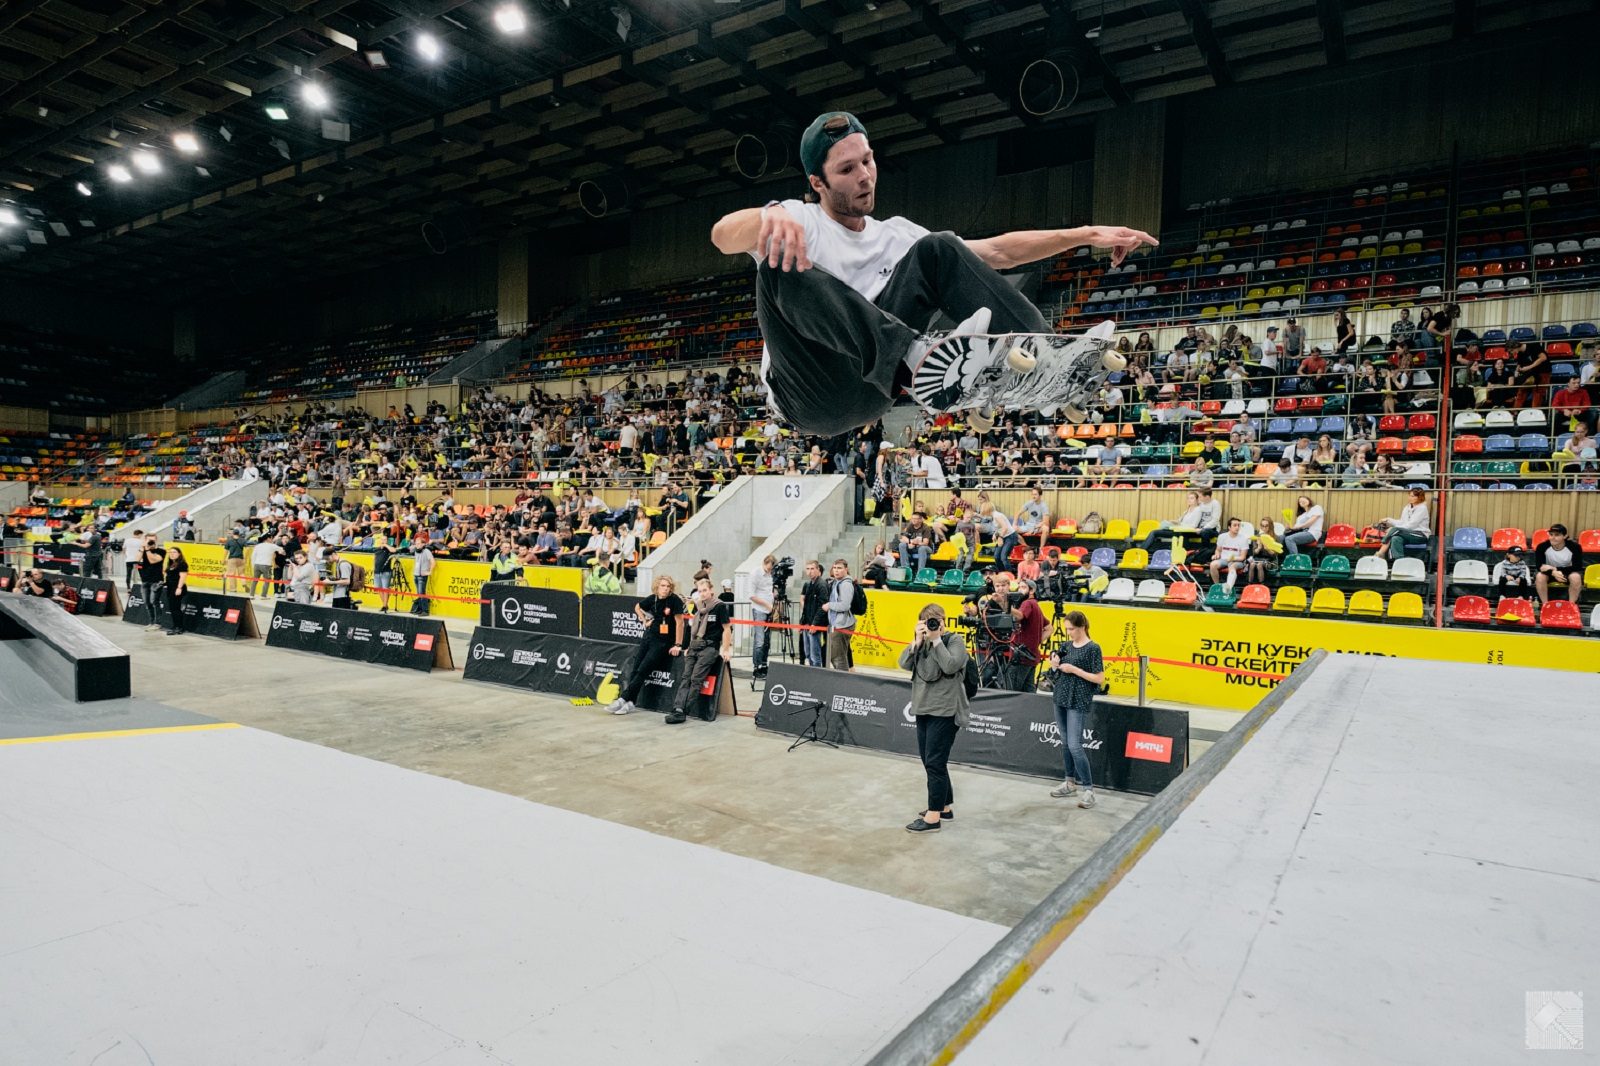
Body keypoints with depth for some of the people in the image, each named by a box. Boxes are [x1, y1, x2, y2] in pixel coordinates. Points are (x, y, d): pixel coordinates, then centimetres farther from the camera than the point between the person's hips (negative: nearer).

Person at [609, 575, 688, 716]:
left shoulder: (675, 600, -15)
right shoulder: (652, 598, 1)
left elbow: (679, 622, -15)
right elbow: (637, 607, 22)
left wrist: (677, 645, -17)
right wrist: (645, 620, 11)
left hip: (663, 642, -6)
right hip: (649, 637, 6)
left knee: (642, 671, -10)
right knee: (635, 668, -2)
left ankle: (623, 699, -6)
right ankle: (630, 703, 0)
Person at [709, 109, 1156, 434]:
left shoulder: (895, 234, 17)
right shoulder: (799, 220, 2)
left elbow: (997, 251, 15)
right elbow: (723, 235, -20)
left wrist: (1087, 234, 7)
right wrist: (770, 215, -42)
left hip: (868, 390, 4)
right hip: (810, 398, -4)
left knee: (937, 251, -5)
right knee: (785, 268, -30)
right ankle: (917, 362, -44)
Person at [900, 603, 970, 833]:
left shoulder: (955, 641, -4)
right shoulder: (922, 641, 11)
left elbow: (950, 666, -20)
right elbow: (904, 663, 0)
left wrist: (936, 639, -16)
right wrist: (917, 640, -9)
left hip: (944, 711, -7)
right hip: (923, 709, 7)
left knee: (935, 762, -7)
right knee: (930, 761, 14)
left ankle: (933, 815, 0)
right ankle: (945, 806, 29)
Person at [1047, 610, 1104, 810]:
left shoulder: (1092, 648, -11)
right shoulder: (1066, 646, 8)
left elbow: (1100, 679, -13)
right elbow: (1056, 671, 18)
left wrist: (1074, 669, -17)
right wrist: (1055, 664, -4)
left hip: (1079, 702, -7)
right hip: (1061, 698, 7)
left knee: (1074, 745, -11)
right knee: (1065, 743, 12)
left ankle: (1088, 788, -2)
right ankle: (1070, 782, 24)